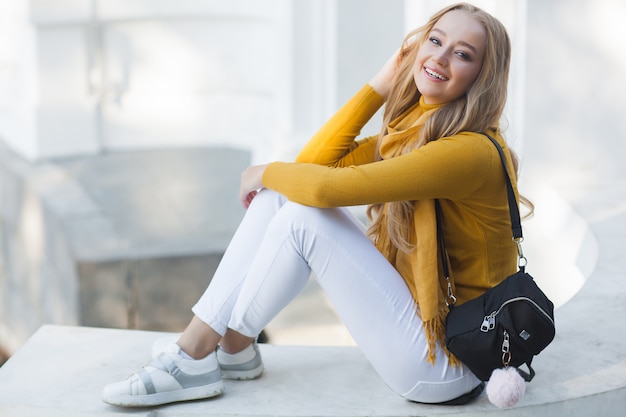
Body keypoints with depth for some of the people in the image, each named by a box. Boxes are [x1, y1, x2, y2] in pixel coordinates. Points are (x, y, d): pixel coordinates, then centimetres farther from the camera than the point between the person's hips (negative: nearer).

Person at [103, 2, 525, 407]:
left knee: (303, 215, -18)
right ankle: (202, 341, 0)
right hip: (409, 310, 9)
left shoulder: (473, 151, -22)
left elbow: (326, 187, -26)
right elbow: (313, 163, 4)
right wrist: (381, 84, 1)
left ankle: (231, 348, 0)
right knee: (282, 193, -1)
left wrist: (265, 173, -5)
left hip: (449, 361, -9)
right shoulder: (410, 132, 8)